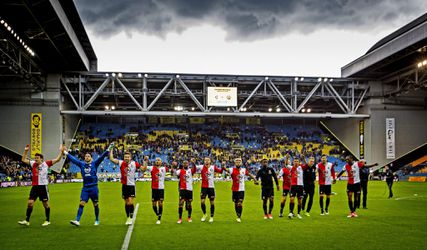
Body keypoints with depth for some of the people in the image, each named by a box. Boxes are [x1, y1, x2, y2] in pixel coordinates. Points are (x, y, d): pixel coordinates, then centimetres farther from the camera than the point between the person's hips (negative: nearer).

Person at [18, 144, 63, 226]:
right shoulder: (33, 164, 8)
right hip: (34, 187, 4)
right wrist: (26, 151, 11)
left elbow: (57, 159, -5)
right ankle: (27, 220, 6)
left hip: (43, 186, -4)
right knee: (30, 203, -1)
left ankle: (47, 221, 17)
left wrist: (61, 151, -12)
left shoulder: (46, 164, -3)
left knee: (46, 204, 6)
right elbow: (23, 160, 18)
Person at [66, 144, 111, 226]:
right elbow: (73, 159, 16)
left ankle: (97, 220, 21)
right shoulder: (81, 164, 9)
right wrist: (66, 153, 20)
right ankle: (77, 221, -11)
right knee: (81, 204, -7)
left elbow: (101, 157, -7)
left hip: (94, 187, -2)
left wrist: (108, 149, -16)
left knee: (95, 204, 8)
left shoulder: (94, 163, 1)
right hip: (85, 188, 2)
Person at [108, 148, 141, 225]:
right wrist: (111, 150, -10)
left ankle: (131, 218, -8)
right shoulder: (121, 163, -2)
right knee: (126, 203, 11)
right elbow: (112, 159, -9)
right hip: (124, 185, 2)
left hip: (131, 185, -2)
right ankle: (128, 218, 22)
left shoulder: (134, 163, -5)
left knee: (130, 202, -12)